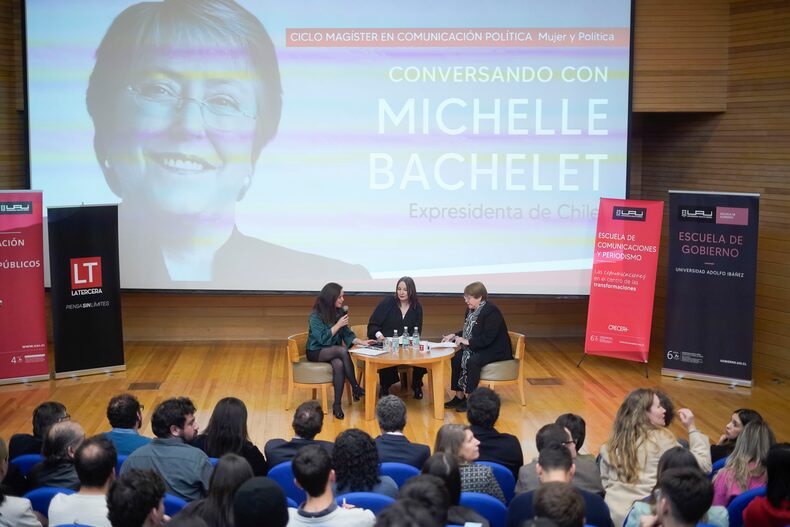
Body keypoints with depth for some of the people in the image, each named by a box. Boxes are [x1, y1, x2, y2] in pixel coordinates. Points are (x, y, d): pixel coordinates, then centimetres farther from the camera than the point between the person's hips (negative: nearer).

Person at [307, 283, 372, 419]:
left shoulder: (339, 313, 4)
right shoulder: (316, 316, -12)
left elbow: (347, 334, 7)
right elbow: (322, 338, -18)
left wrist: (362, 342, -9)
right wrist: (338, 325, -18)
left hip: (334, 351, 4)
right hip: (316, 352, -4)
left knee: (339, 364, -33)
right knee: (343, 350, -34)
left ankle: (337, 405, -28)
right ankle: (355, 388, -23)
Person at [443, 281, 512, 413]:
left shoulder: (491, 312, -21)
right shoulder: (471, 310, 6)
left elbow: (488, 339, -26)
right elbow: (468, 332, 18)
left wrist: (467, 342, -27)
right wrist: (454, 336, 1)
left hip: (495, 350, -9)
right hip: (477, 348, 9)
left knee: (472, 362, -31)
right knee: (456, 358, -11)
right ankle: (459, 396, -3)